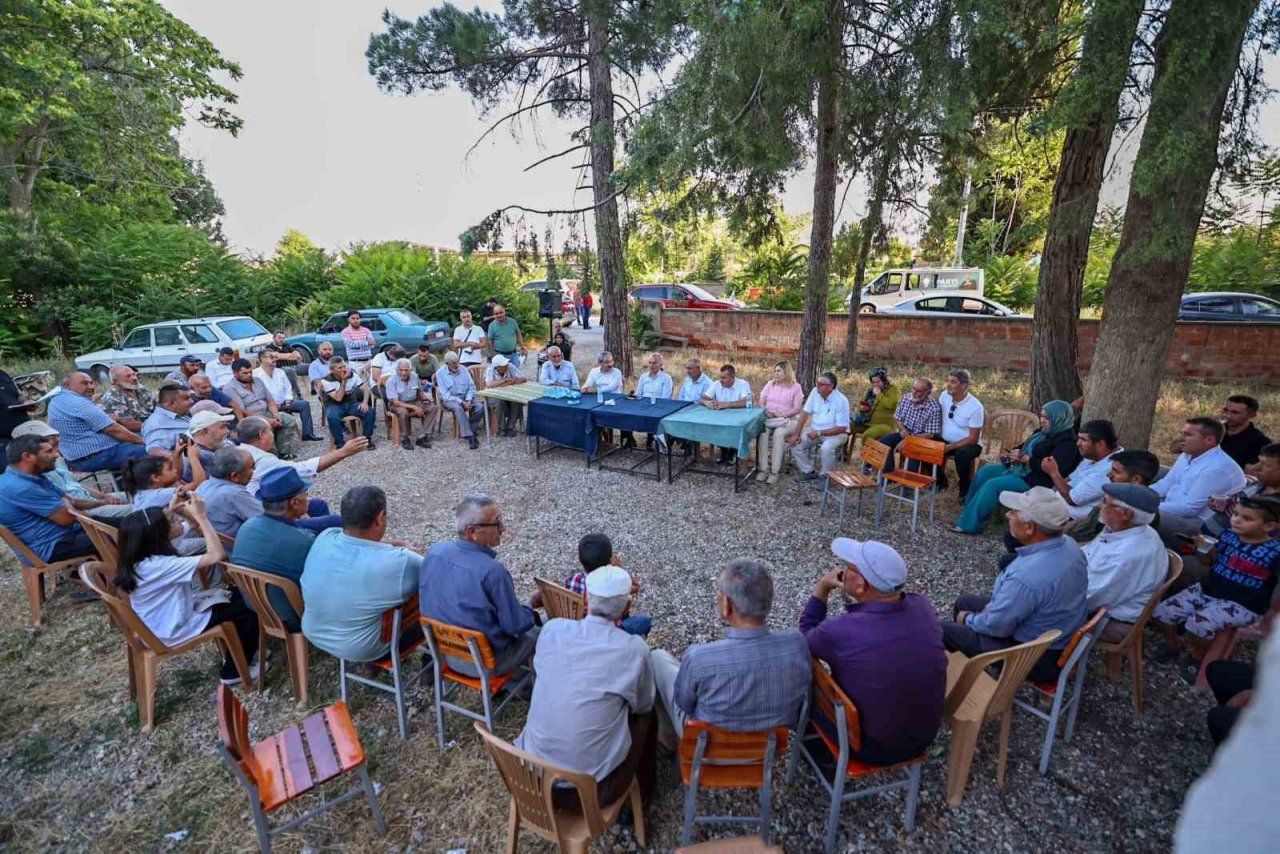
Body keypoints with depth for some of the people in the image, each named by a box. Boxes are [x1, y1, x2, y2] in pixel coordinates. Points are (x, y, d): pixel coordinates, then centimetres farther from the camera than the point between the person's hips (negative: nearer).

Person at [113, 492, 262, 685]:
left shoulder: (136, 559, -9)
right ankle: (234, 671, 14)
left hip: (160, 623, 9)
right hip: (175, 630, -9)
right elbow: (217, 555, -41)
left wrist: (170, 509, -3)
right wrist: (201, 515, -37)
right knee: (248, 610, 0)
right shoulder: (160, 566, -36)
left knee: (237, 596, 16)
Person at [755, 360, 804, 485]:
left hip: (787, 421, -2)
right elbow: (761, 402, 10)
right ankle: (763, 469, -29)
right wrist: (766, 412, -10)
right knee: (763, 433, -32)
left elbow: (797, 409, -3)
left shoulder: (795, 387, 4)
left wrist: (781, 415, -16)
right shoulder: (770, 384, 15)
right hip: (768, 419, 3)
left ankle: (774, 471, -33)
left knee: (778, 433, -36)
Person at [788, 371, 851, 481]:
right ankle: (808, 471, 7)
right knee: (796, 443, -13)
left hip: (836, 433, -6)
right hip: (815, 429, 6)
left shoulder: (841, 401, -21)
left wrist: (819, 433, -25)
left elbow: (842, 428, -20)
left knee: (826, 448, -34)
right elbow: (805, 413, -4)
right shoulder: (815, 392, -7)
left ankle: (826, 476, -8)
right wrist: (796, 433, -13)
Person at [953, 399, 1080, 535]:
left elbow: (1055, 469, -27)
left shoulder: (1067, 442, -16)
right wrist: (1011, 454, 2)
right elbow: (1026, 446, 23)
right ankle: (969, 511, 4)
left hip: (1035, 481, -11)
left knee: (993, 484, -24)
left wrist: (1025, 459, -23)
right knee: (985, 472, 2)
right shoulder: (1044, 432, 12)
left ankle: (969, 524, -20)